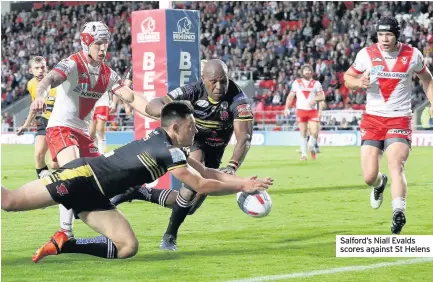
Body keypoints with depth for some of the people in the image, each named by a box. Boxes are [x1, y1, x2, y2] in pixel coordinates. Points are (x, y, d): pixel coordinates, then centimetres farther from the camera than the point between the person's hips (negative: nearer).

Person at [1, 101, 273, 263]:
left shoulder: (165, 143, 11)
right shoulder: (168, 152, -18)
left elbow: (207, 172, 18)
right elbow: (201, 185, -15)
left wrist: (244, 181, 10)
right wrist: (243, 187, -6)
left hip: (93, 196, 9)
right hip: (82, 177, -9)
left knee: (128, 247, -3)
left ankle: (62, 244, 2)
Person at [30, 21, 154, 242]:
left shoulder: (107, 74, 4)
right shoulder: (72, 65, -16)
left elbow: (131, 98, 2)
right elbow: (49, 80, -35)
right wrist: (40, 97, -58)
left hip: (82, 131, 8)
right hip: (60, 127, -8)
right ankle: (65, 230, -26)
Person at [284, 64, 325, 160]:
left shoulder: (316, 83, 8)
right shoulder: (296, 83, 9)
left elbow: (322, 96, 2)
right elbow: (291, 96, 12)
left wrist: (315, 100, -18)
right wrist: (287, 108, 0)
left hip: (313, 111, 0)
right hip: (301, 110, 0)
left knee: (314, 132, -9)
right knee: (303, 133, 0)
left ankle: (312, 147, 20)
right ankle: (303, 154, 8)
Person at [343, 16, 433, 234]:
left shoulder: (412, 55, -1)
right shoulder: (367, 54, -4)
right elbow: (347, 77, 9)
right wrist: (358, 82, -15)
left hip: (399, 120, -1)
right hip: (372, 119, 1)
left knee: (396, 167, -23)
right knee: (369, 177, -2)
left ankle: (398, 213, -30)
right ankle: (379, 184, 35)